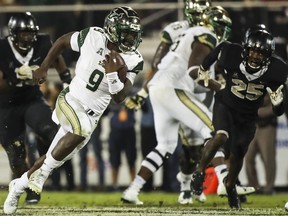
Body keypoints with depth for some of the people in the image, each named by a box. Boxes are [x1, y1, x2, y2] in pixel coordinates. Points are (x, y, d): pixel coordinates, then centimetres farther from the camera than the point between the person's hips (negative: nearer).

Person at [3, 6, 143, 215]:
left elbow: (119, 97, -8)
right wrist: (43, 68, 6)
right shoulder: (94, 37, -14)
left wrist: (114, 74, -26)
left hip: (91, 115, 4)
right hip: (71, 100, -4)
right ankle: (43, 172, -16)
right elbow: (63, 41, 5)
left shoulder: (132, 61, -8)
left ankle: (19, 185, 34)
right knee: (81, 131, -35)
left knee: (55, 158, 10)